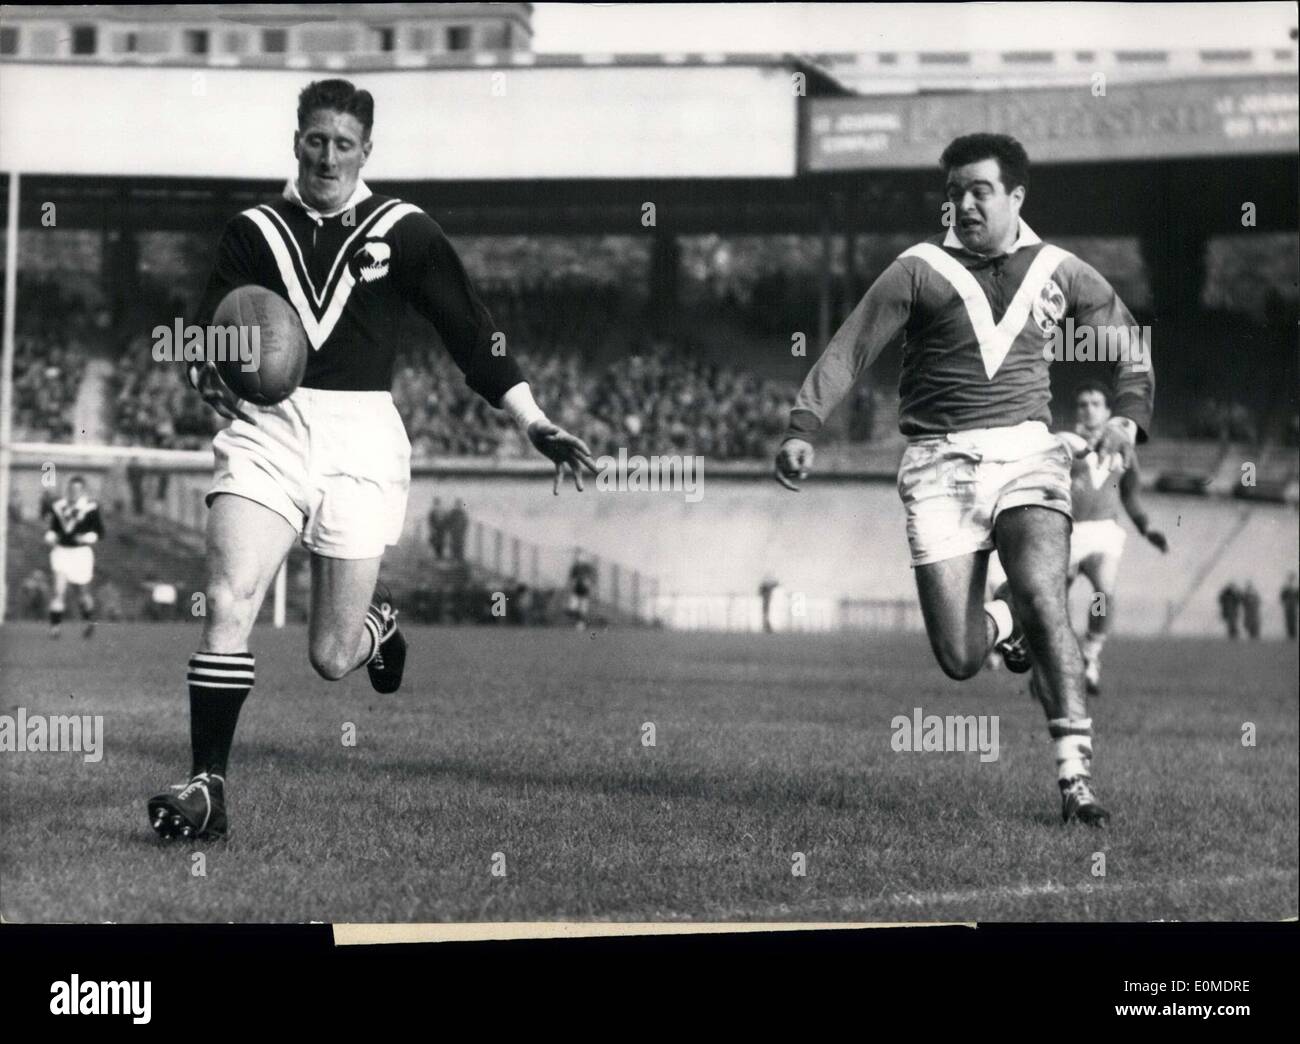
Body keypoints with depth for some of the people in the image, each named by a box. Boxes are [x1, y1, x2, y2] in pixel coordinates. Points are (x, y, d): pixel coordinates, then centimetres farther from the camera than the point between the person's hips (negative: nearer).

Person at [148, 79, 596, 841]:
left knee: (333, 659, 2)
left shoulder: (404, 231, 5)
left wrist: (535, 425, 0)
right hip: (266, 431, 1)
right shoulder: (255, 230, 8)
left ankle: (377, 618, 39)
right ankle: (207, 786, -10)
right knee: (228, 604, -18)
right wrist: (211, 375, -19)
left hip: (361, 440, -1)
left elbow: (472, 330, 6)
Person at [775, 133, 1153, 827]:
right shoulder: (918, 270, 4)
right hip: (940, 464, -1)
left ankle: (1075, 776, -18)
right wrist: (804, 427, -15)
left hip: (1027, 451, 1)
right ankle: (1002, 625, 32)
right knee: (959, 659, -7)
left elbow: (1129, 346, 21)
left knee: (1041, 598, -24)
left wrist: (1128, 413, 2)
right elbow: (849, 350, -1)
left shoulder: (1058, 272, 11)